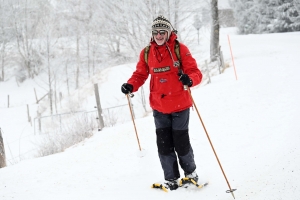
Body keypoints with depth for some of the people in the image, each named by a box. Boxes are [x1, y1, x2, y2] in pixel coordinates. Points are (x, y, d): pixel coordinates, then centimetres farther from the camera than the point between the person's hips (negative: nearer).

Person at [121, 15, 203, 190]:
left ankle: (190, 172, 31)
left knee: (181, 143, 4)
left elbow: (196, 72, -11)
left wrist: (189, 79, -34)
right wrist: (130, 86, -11)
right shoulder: (147, 53, 2)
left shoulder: (180, 49, -8)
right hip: (159, 108, 3)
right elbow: (140, 74, 9)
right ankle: (171, 179, 22)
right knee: (164, 145, 5)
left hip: (180, 105, -3)